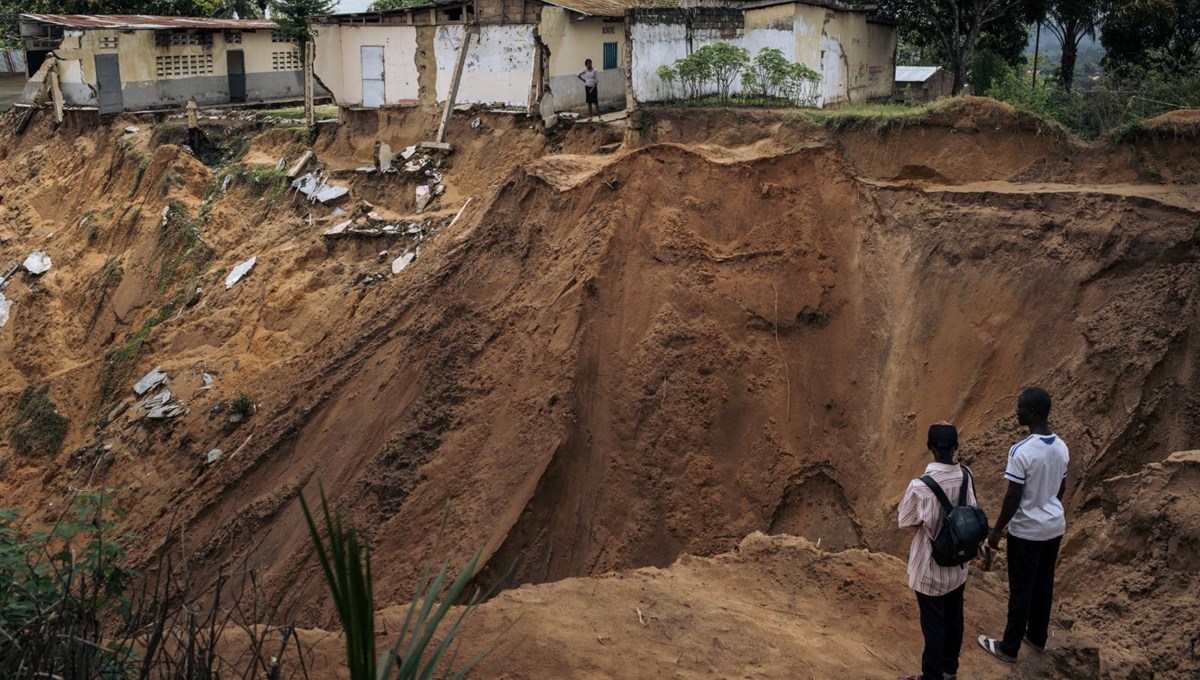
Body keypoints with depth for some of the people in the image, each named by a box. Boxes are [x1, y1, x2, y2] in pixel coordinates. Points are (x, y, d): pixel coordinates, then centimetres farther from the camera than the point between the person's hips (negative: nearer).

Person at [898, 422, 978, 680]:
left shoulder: (920, 486, -28)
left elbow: (906, 523, -13)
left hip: (931, 567, -5)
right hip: (958, 564, 5)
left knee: (933, 624, 9)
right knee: (954, 617, 22)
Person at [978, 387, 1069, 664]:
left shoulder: (1021, 451, -26)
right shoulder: (1061, 447, -2)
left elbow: (1013, 498, -21)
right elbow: (1061, 489, 10)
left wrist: (997, 530, -9)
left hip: (1027, 531, -7)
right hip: (1054, 526, 7)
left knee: (1021, 590, 6)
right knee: (1044, 585, 21)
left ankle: (1009, 648, 19)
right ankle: (1037, 637, 37)